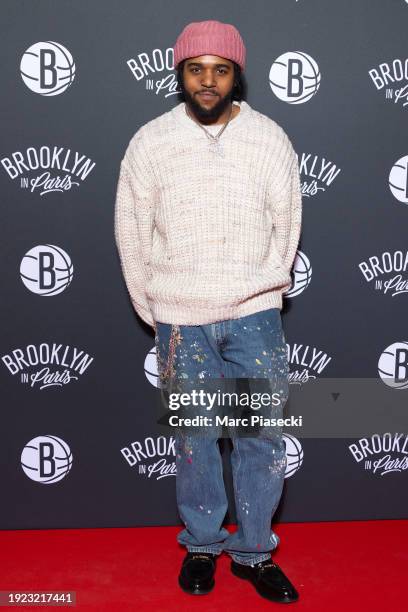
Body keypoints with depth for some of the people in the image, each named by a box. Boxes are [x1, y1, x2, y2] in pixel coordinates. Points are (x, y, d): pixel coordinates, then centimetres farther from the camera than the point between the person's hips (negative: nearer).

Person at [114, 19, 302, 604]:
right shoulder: (150, 143, -3)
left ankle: (254, 551, 26)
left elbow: (285, 225, 7)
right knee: (194, 437, 11)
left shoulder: (271, 139, -1)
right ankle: (202, 544, 32)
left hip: (255, 314, 1)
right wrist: (153, 311, 6)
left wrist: (264, 293, 10)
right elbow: (132, 234, 3)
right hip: (180, 319, 0)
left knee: (263, 436, 6)